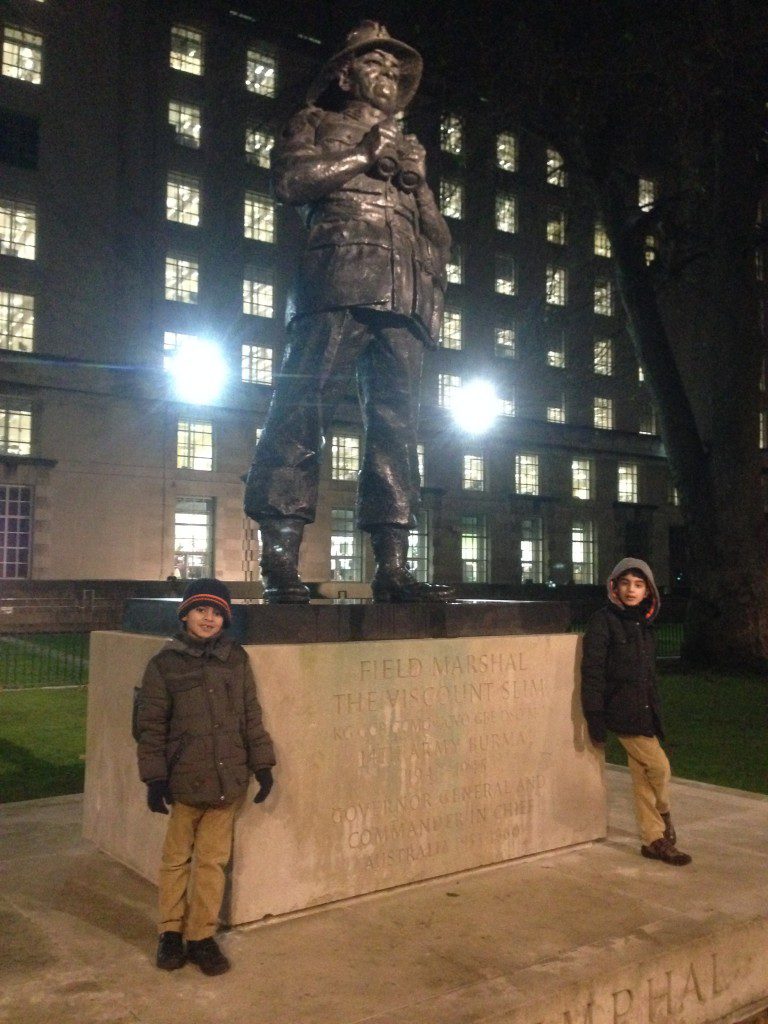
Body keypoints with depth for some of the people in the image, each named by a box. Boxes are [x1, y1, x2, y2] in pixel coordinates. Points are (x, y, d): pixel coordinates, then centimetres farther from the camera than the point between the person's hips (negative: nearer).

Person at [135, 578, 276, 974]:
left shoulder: (236, 659, 4)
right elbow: (151, 726, -2)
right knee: (177, 858, 11)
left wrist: (262, 764, 6)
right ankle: (171, 932, 28)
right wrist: (154, 779, -6)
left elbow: (251, 716, 9)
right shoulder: (164, 664, -3)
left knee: (213, 860, 9)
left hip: (227, 779, 2)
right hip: (184, 780, -2)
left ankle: (202, 936, 22)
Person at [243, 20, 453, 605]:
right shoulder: (316, 123, 22)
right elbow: (290, 180, 1)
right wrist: (365, 155, 3)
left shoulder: (409, 148, 35)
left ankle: (393, 568, -6)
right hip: (340, 283, -5)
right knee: (303, 412, -15)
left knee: (397, 426, -4)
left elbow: (438, 236, 27)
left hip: (405, 297, 5)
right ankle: (279, 562, -15)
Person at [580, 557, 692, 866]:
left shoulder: (643, 624, 13)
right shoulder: (604, 621, -10)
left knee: (643, 778, 10)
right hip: (621, 711, -7)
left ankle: (654, 840, 18)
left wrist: (655, 712, 19)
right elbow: (592, 670, -13)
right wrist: (594, 716, -16)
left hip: (645, 712, 7)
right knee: (659, 766, -6)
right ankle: (664, 821, 20)